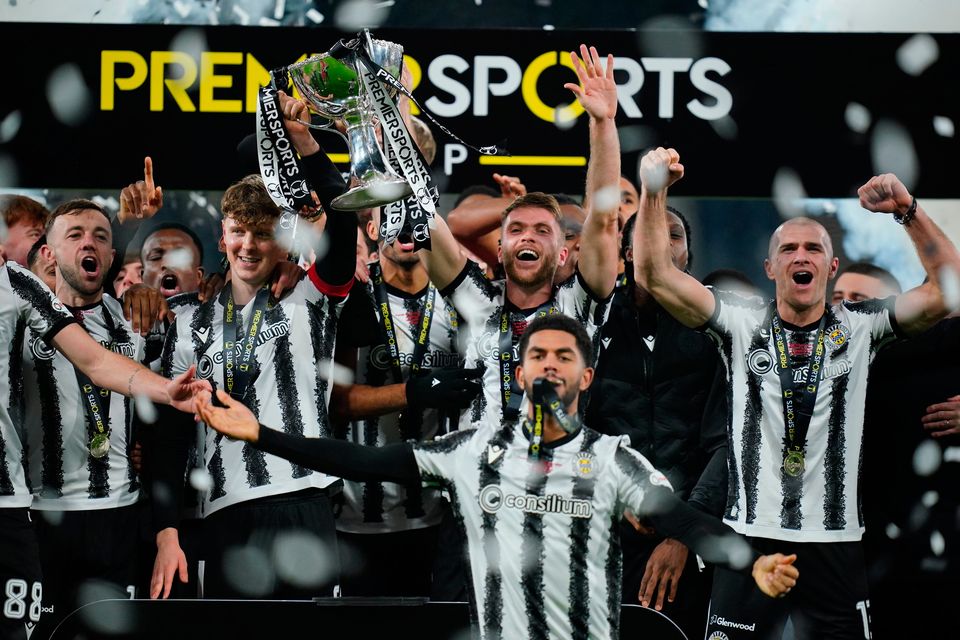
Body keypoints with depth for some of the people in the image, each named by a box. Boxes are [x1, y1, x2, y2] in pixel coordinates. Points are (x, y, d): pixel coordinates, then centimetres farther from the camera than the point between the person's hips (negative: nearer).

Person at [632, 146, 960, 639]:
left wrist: (909, 211, -17)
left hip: (835, 543, 1)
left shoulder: (859, 327, 3)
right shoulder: (742, 322, 1)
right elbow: (656, 276, -7)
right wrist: (654, 193, -19)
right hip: (751, 538, 0)